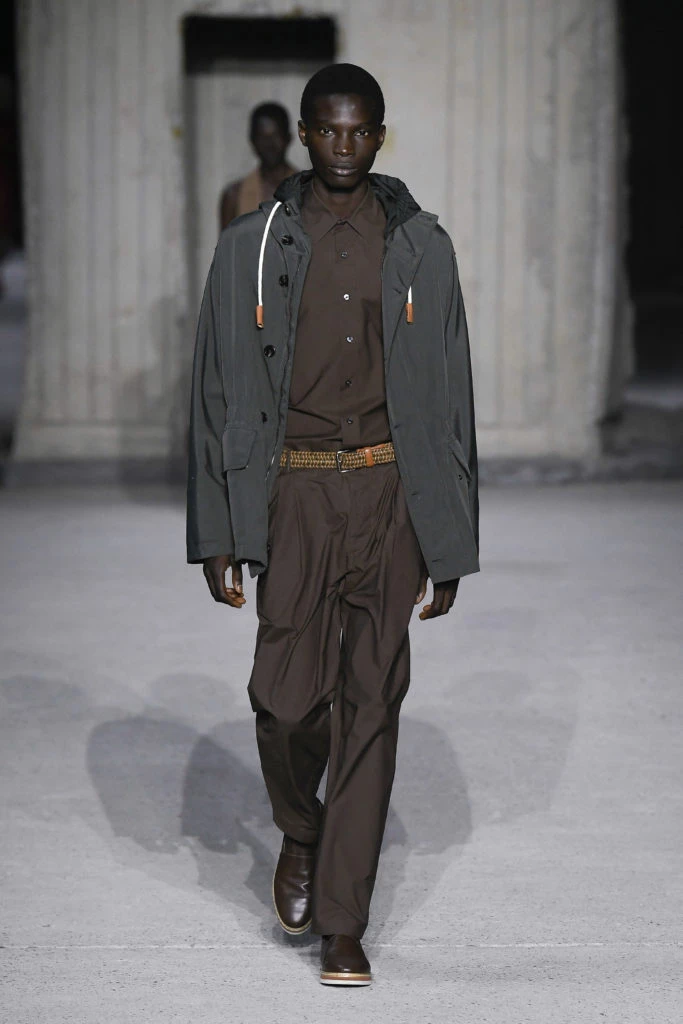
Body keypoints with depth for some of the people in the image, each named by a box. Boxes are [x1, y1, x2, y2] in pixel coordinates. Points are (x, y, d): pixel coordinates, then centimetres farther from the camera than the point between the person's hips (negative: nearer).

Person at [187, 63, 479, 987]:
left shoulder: (421, 249, 4)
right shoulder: (253, 249, 3)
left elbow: (450, 398, 7)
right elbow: (218, 394, 4)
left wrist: (450, 545, 3)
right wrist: (217, 536, -1)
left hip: (391, 495, 0)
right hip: (293, 494, 0)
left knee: (371, 704, -1)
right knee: (286, 698, -4)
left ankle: (343, 923, 5)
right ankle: (301, 830, 30)